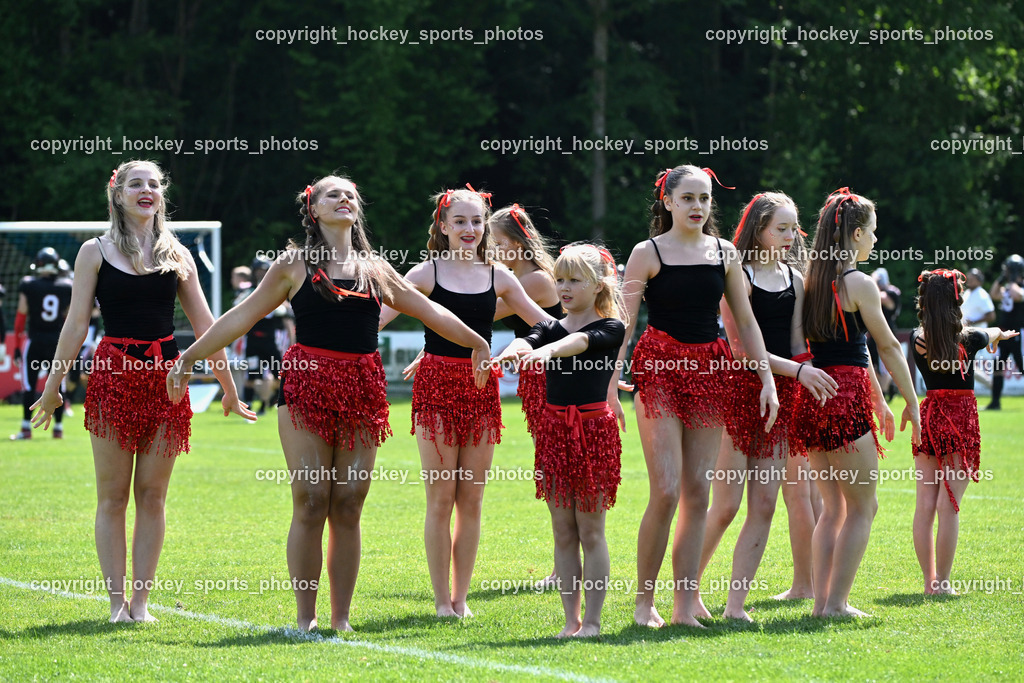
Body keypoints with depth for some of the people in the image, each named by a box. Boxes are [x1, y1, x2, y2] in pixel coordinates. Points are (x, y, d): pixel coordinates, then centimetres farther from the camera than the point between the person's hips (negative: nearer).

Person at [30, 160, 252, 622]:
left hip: (165, 377, 2)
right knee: (113, 496, -1)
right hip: (113, 376, -2)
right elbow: (76, 325, 3)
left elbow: (205, 325, 12)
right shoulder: (96, 252, 4)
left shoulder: (176, 254, 10)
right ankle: (118, 601, 3)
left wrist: (229, 388, 12)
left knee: (152, 496, 2)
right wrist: (52, 388, 0)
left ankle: (141, 601, 7)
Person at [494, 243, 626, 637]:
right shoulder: (550, 328, 10)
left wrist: (548, 350, -44)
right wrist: (513, 351, -36)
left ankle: (593, 620, 3)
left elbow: (579, 341, -23)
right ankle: (571, 620, 10)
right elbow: (530, 340, -12)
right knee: (563, 532, 6)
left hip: (594, 430, -4)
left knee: (590, 530, -2)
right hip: (554, 429, 4)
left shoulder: (610, 329, -2)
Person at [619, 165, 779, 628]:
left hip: (710, 371, 4)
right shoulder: (648, 253, -1)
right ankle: (644, 600, 0)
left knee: (698, 492, 1)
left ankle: (685, 603, 4)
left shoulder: (724, 253, 11)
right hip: (660, 369, -4)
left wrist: (767, 378, 6)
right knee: (666, 491, -12)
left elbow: (745, 321, 14)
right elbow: (623, 323, -4)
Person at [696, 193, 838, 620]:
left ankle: (735, 604, 2)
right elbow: (743, 348, -14)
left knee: (763, 507, 0)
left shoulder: (794, 278, 14)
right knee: (725, 505, -6)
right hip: (741, 392, -6)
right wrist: (799, 370, -20)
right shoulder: (739, 278, -7)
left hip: (782, 395, 6)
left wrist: (812, 386, 6)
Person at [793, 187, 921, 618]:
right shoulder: (858, 284, -9)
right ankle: (836, 602, -2)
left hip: (813, 399, 8)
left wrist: (878, 401, 28)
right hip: (847, 400, -8)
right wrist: (912, 403, 6)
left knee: (832, 507, 14)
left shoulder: (813, 280, 14)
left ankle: (822, 600, 9)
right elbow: (887, 347, -4)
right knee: (862, 507, 1)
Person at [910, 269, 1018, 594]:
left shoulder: (918, 339, -2)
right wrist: (1002, 333, 41)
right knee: (948, 504, -4)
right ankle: (942, 582, -4)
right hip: (961, 420, -3)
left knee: (925, 503, 6)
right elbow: (992, 333, 15)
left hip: (929, 416, 3)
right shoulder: (968, 338, -9)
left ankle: (929, 580, 8)